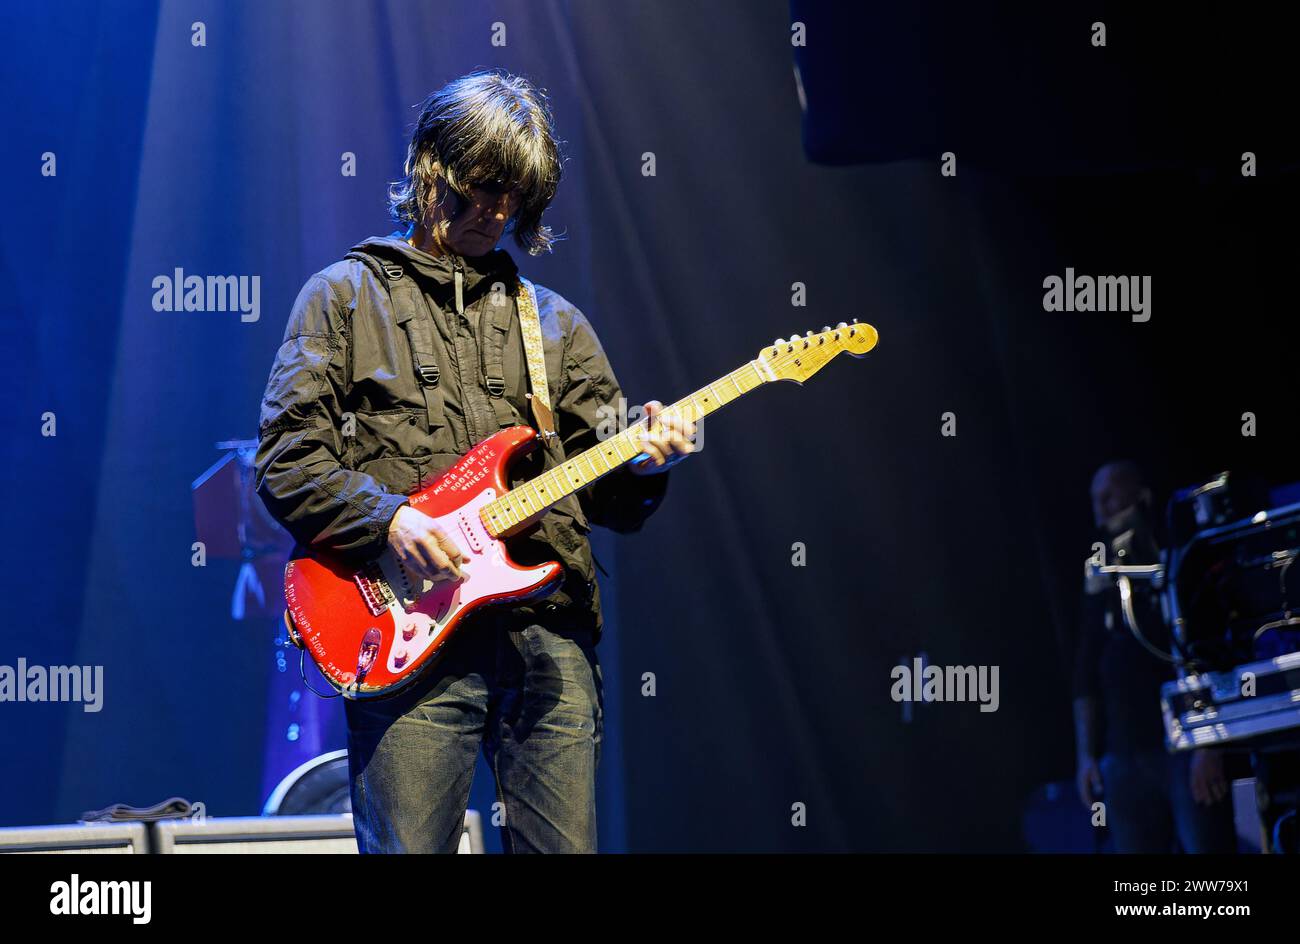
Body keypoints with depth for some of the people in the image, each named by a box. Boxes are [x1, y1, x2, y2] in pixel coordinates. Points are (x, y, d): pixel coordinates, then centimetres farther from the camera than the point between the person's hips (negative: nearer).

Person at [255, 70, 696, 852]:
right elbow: (286, 462, 1)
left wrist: (643, 465, -7)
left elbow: (609, 495, 16)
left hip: (550, 638, 4)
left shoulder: (554, 324, 22)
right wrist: (389, 519, -14)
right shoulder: (347, 296, 11)